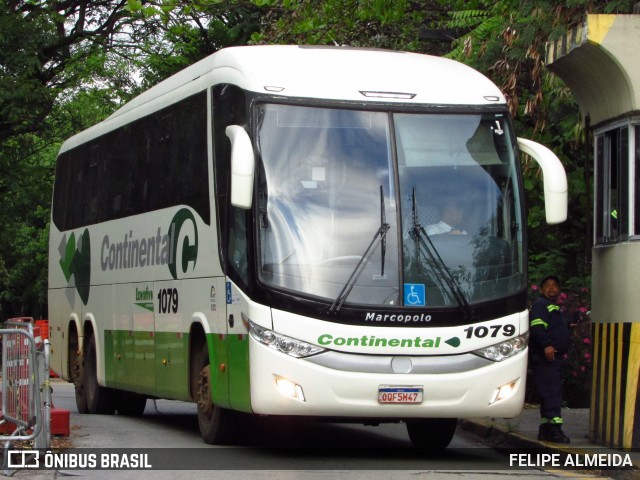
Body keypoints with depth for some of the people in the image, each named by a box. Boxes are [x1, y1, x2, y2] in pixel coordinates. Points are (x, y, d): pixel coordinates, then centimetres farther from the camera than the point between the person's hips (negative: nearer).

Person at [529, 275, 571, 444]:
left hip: (555, 358, 11)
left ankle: (545, 430, 16)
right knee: (551, 393, -16)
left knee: (552, 394, 12)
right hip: (544, 358, -11)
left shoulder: (555, 308, 27)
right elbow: (536, 326, -21)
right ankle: (554, 429, -22)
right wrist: (546, 345, -31)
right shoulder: (540, 304, -5)